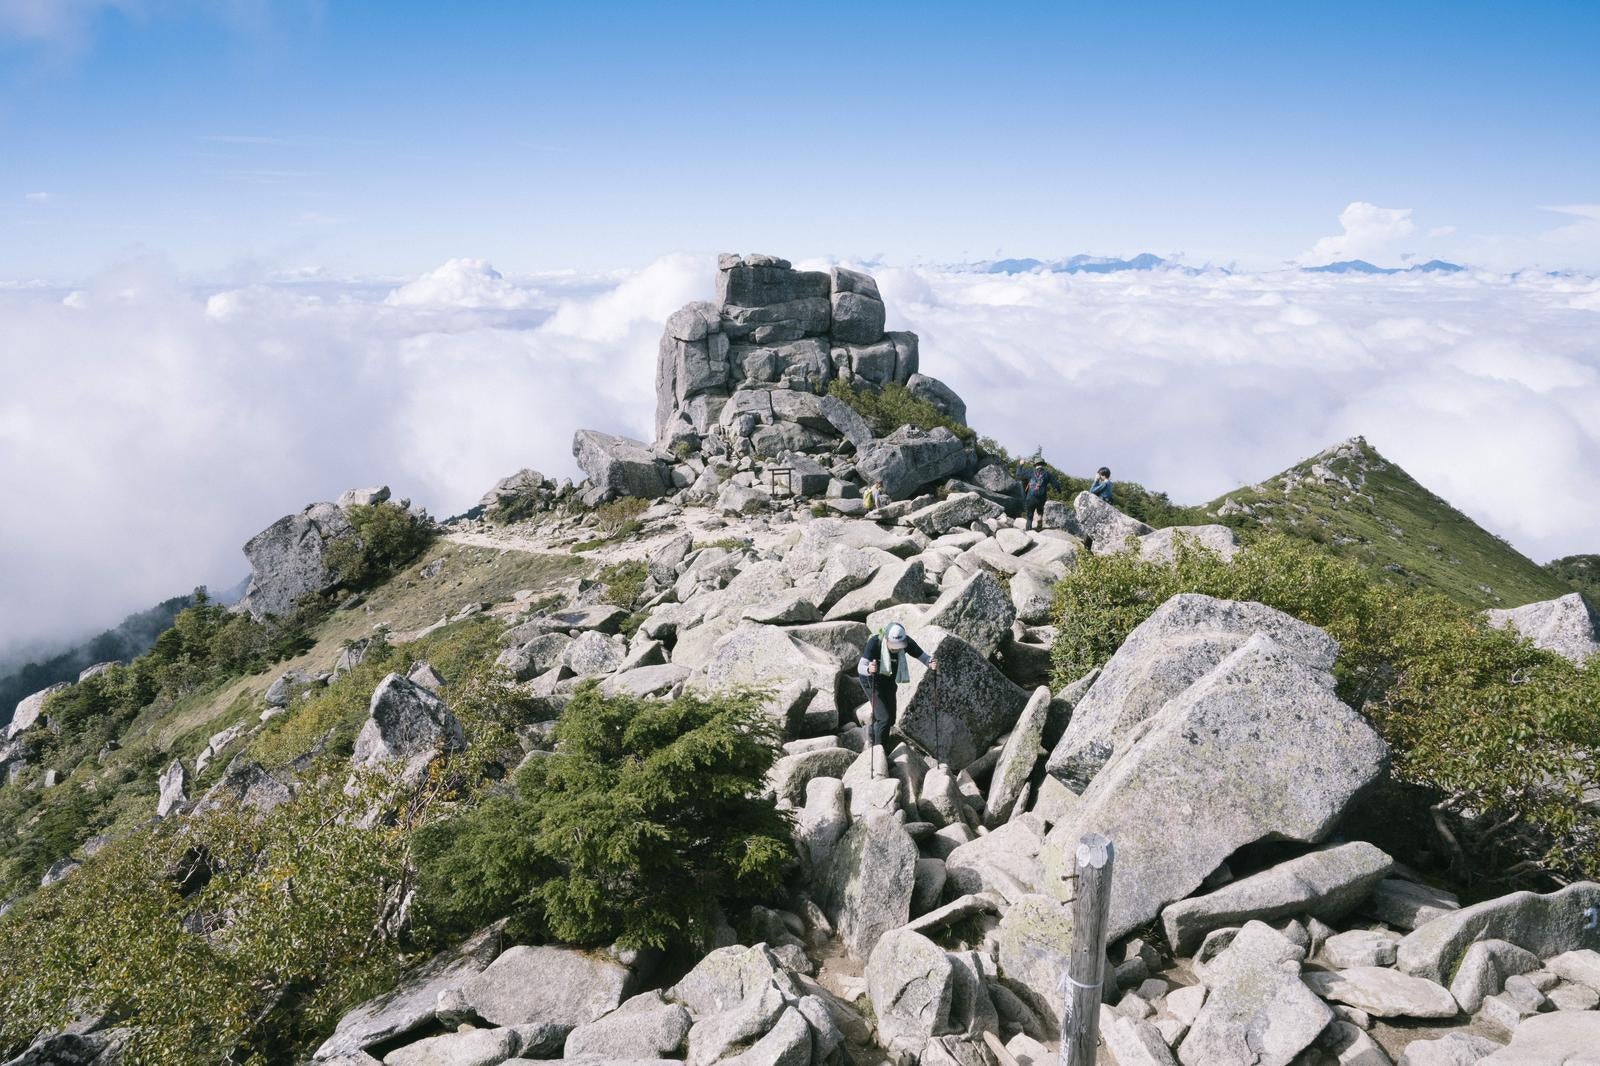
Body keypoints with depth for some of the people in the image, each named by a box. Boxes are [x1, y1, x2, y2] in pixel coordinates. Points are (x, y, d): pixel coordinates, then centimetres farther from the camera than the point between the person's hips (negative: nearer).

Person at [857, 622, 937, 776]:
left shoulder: (906, 642, -22)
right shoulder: (874, 642, -34)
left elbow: (922, 656, -21)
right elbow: (860, 667, -40)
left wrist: (932, 663, -44)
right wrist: (868, 669, -63)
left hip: (889, 681, 5)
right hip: (871, 680, -5)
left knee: (891, 719, 15)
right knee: (884, 718, -19)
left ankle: (872, 736, 44)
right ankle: (878, 752, -9)